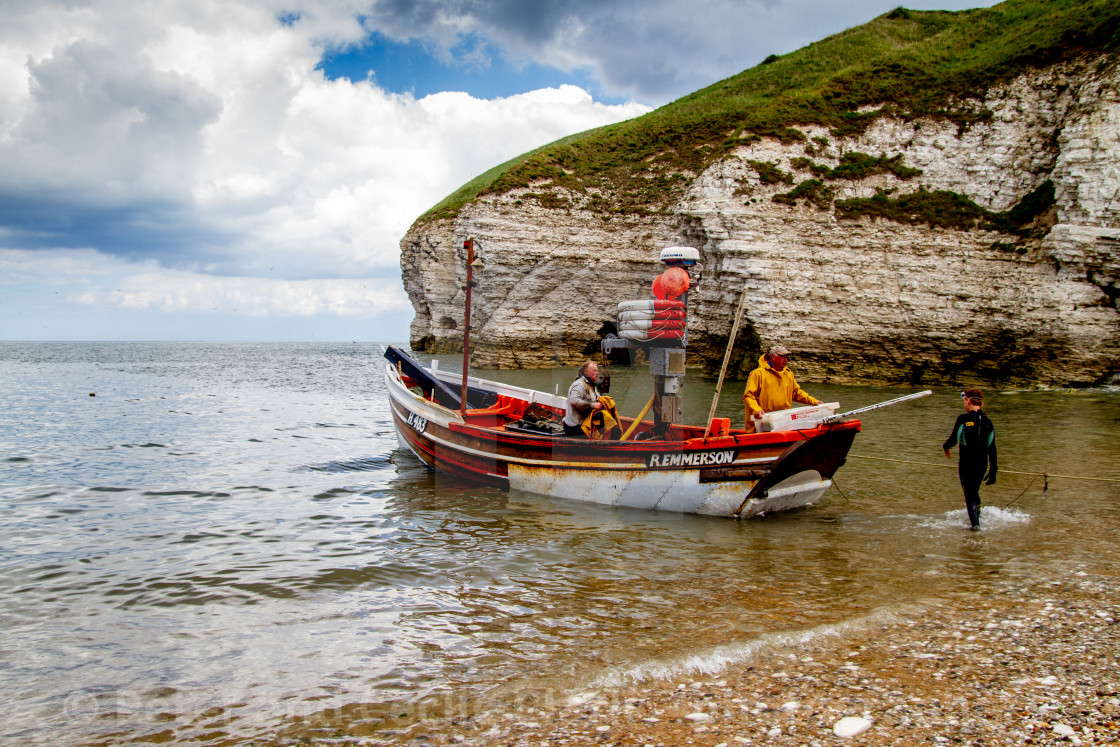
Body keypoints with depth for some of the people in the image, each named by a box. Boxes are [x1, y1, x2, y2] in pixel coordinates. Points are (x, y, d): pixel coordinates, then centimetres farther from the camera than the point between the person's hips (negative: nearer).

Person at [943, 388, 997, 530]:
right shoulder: (988, 422, 6)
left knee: (969, 494, 2)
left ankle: (975, 523, -6)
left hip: (967, 463, -5)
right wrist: (992, 472, 12)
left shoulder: (964, 419, -10)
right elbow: (992, 450, 8)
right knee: (974, 491, 23)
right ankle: (976, 517, 28)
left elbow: (953, 440, -17)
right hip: (982, 463, 5)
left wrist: (945, 447, 6)